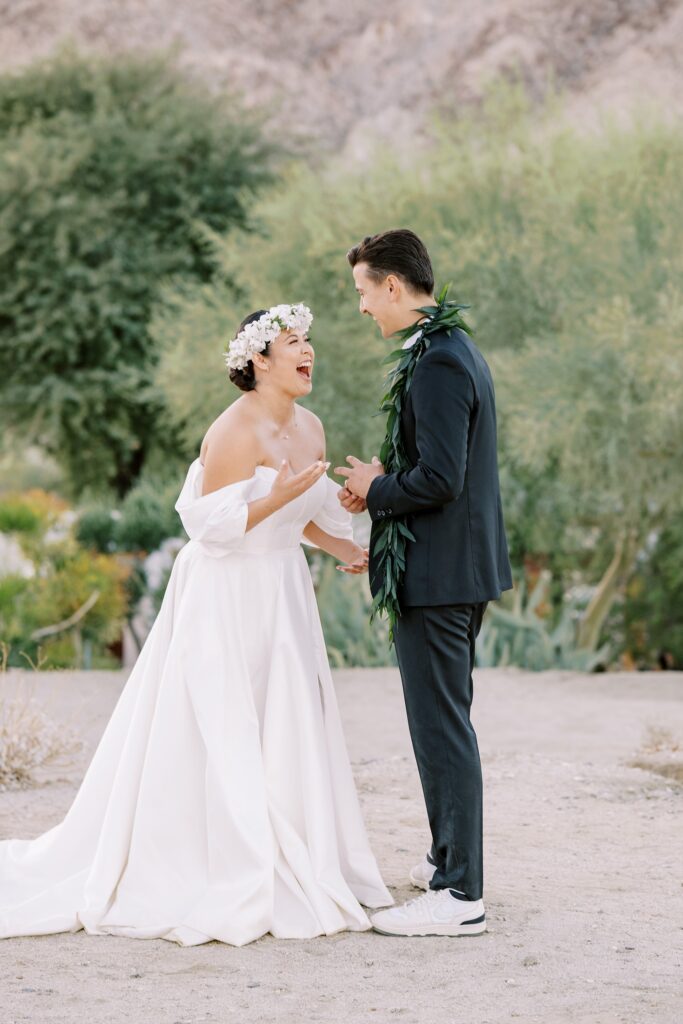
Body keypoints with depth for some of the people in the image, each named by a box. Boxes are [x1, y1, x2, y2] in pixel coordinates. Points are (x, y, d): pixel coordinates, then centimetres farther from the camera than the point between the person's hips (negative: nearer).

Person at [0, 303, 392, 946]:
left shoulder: (309, 428, 8)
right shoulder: (235, 430, -18)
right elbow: (213, 524, -19)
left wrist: (347, 549, 6)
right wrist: (276, 497, -29)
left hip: (283, 597, 8)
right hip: (228, 600, -8)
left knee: (286, 735, 11)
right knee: (223, 741, -3)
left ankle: (291, 873, 20)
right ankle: (227, 886, 4)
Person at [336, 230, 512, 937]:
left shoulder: (438, 363, -20)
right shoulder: (458, 350, 13)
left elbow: (439, 479, -26)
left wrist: (376, 492, -9)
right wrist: (384, 484, 8)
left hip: (436, 575, -11)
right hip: (463, 568, 11)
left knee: (441, 728, -6)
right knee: (446, 721, 20)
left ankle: (459, 894, -1)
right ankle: (451, 858, 33)